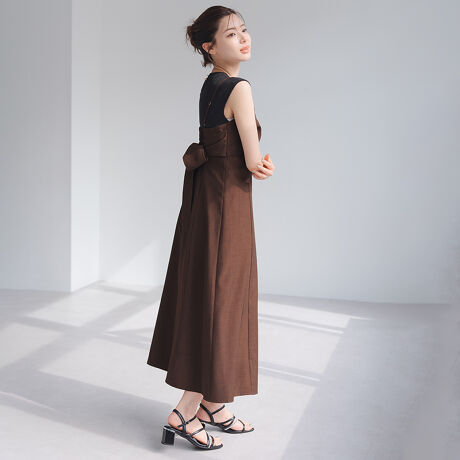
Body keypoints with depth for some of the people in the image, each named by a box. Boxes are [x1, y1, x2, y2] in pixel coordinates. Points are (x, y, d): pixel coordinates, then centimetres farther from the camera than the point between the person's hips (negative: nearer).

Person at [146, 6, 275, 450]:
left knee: (204, 297, 13)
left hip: (203, 199, 9)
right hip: (227, 204, -9)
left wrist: (256, 165, -6)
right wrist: (263, 166, 6)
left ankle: (213, 403, 26)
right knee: (221, 300, -3)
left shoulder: (210, 86, 13)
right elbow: (254, 162, -16)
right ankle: (185, 410, 1)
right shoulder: (238, 88, -14)